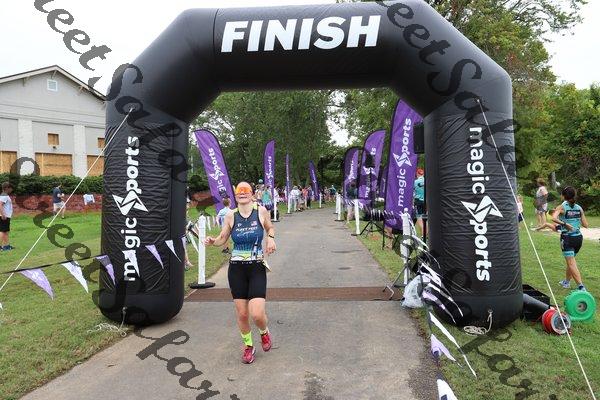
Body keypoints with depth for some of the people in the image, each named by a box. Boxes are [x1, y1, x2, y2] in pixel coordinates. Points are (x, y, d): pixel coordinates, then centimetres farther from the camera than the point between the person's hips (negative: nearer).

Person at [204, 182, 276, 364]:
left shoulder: (261, 211, -4)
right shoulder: (231, 215, -2)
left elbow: (270, 227, 14)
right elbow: (222, 238, 8)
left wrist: (271, 238, -6)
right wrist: (212, 241, -12)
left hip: (257, 268, -1)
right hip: (236, 269, 2)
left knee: (257, 314, -12)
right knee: (242, 314, 6)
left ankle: (264, 332, 25)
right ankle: (248, 346, 34)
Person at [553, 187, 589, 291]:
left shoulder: (562, 207, -8)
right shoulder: (579, 208, 5)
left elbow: (554, 218, -29)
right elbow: (585, 225, 7)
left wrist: (565, 224, -20)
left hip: (567, 238, -6)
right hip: (578, 237, 6)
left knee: (571, 264, -4)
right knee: (571, 261, 23)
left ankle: (581, 287, -12)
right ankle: (566, 281, 37)